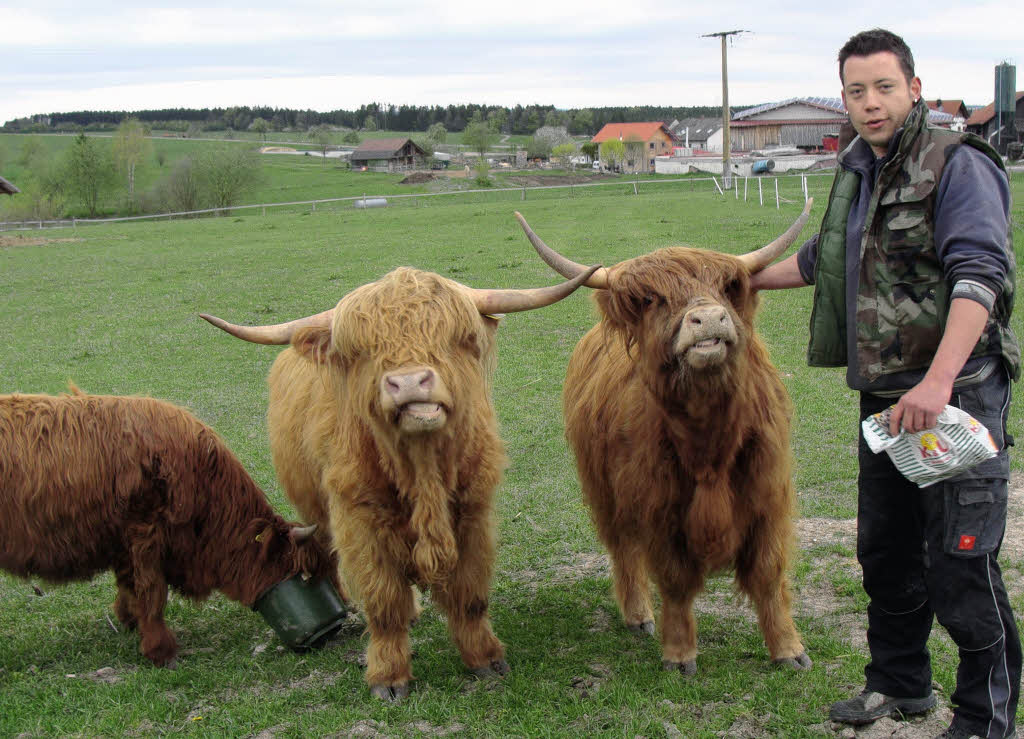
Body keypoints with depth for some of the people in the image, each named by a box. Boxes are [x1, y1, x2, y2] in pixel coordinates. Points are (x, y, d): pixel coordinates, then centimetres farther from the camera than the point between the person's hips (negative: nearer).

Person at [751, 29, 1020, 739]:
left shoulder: (957, 165, -11)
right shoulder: (858, 172, 15)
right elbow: (819, 259, 33)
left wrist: (938, 381, -34)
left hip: (958, 394, -8)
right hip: (884, 395, 9)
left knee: (958, 562, -6)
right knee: (885, 550, 18)